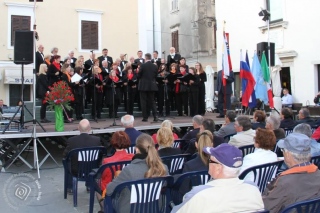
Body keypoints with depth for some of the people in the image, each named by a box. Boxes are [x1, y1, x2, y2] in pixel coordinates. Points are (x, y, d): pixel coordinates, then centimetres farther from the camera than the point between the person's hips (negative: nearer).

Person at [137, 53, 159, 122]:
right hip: (152, 86, 4)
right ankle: (155, 116, -1)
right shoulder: (155, 66, 2)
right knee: (152, 101, 11)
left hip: (143, 86, -4)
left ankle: (145, 117, 4)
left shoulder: (143, 65, -10)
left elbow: (139, 75, -5)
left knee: (143, 102, 4)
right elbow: (155, 76, 8)